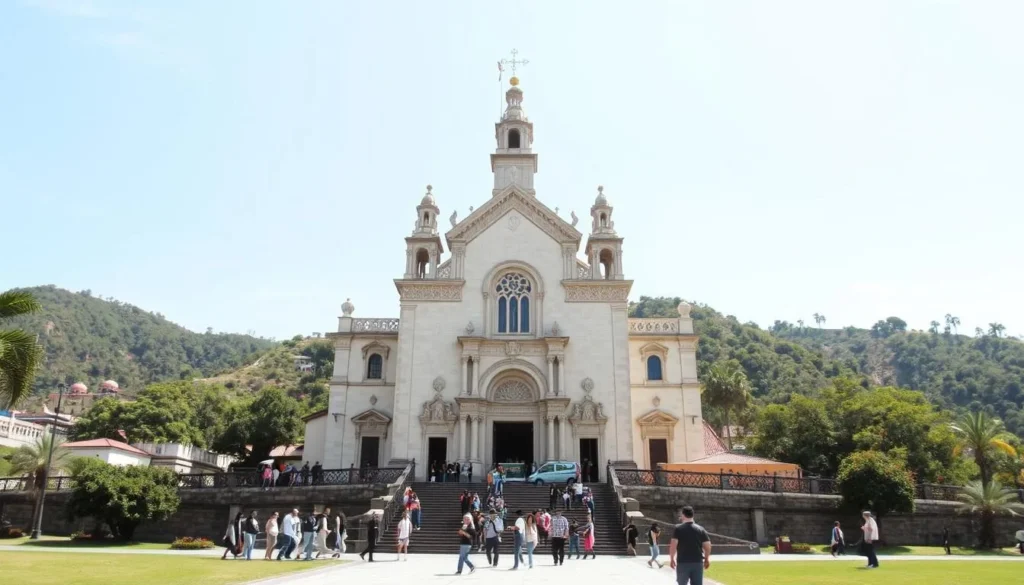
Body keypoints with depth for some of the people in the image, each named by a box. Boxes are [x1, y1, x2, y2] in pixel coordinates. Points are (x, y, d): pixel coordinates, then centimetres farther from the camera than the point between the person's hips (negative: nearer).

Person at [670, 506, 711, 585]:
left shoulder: (678, 529, -5)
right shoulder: (701, 529, 4)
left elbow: (673, 545, -11)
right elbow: (707, 546, 3)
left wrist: (672, 558, 1)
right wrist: (707, 559, 17)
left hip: (683, 562, -2)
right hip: (698, 562, 2)